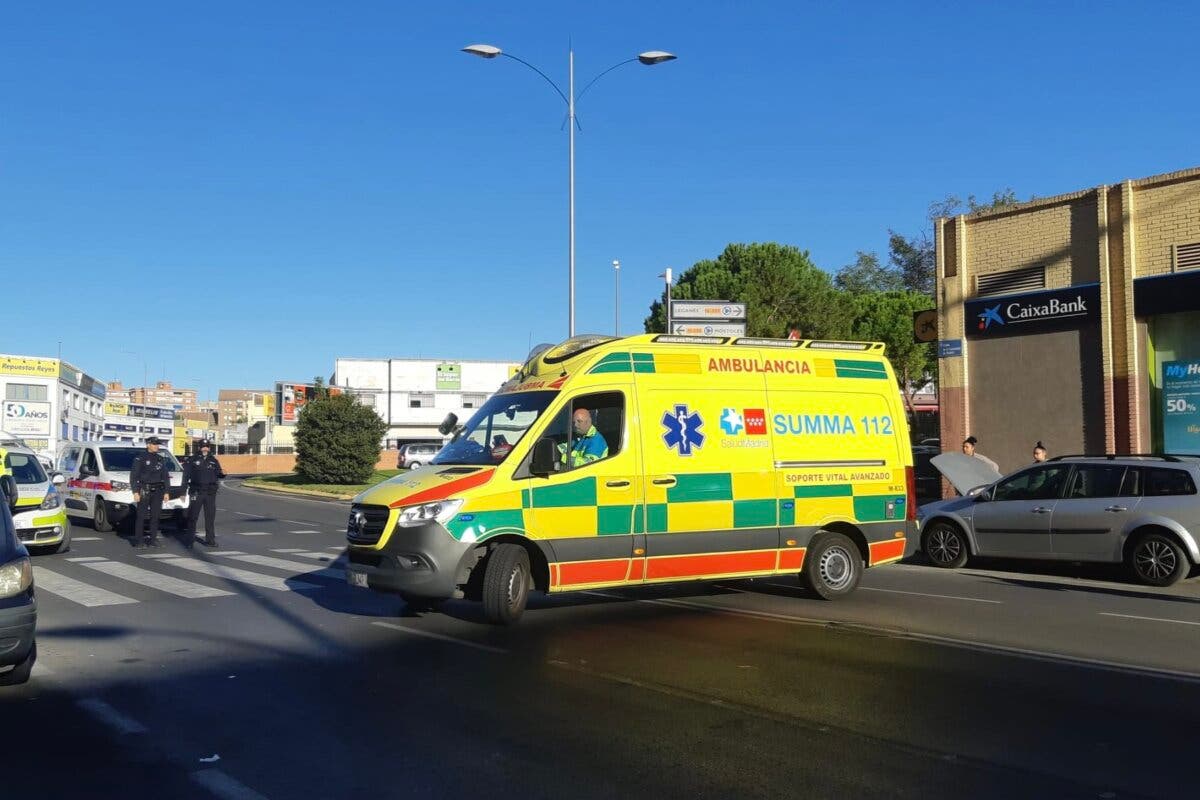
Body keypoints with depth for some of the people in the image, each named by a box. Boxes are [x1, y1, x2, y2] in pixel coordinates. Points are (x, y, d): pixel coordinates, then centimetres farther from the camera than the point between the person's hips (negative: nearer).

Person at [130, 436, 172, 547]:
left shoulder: (161, 459, 13)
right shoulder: (140, 459, -1)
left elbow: (165, 476, 16)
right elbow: (133, 476, -4)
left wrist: (166, 491, 10)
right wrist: (135, 492, -11)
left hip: (157, 491, 4)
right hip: (144, 490, -4)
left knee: (155, 516, 4)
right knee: (141, 516, -5)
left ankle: (152, 540, 9)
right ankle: (137, 540, 0)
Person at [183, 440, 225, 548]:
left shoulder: (213, 461, 11)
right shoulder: (193, 460, 1)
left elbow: (218, 474, 15)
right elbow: (186, 476, 1)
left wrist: (222, 473, -9)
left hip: (210, 492, 3)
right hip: (196, 492, -3)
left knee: (210, 517, 5)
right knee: (192, 516, -1)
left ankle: (210, 539, 11)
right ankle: (190, 539, 6)